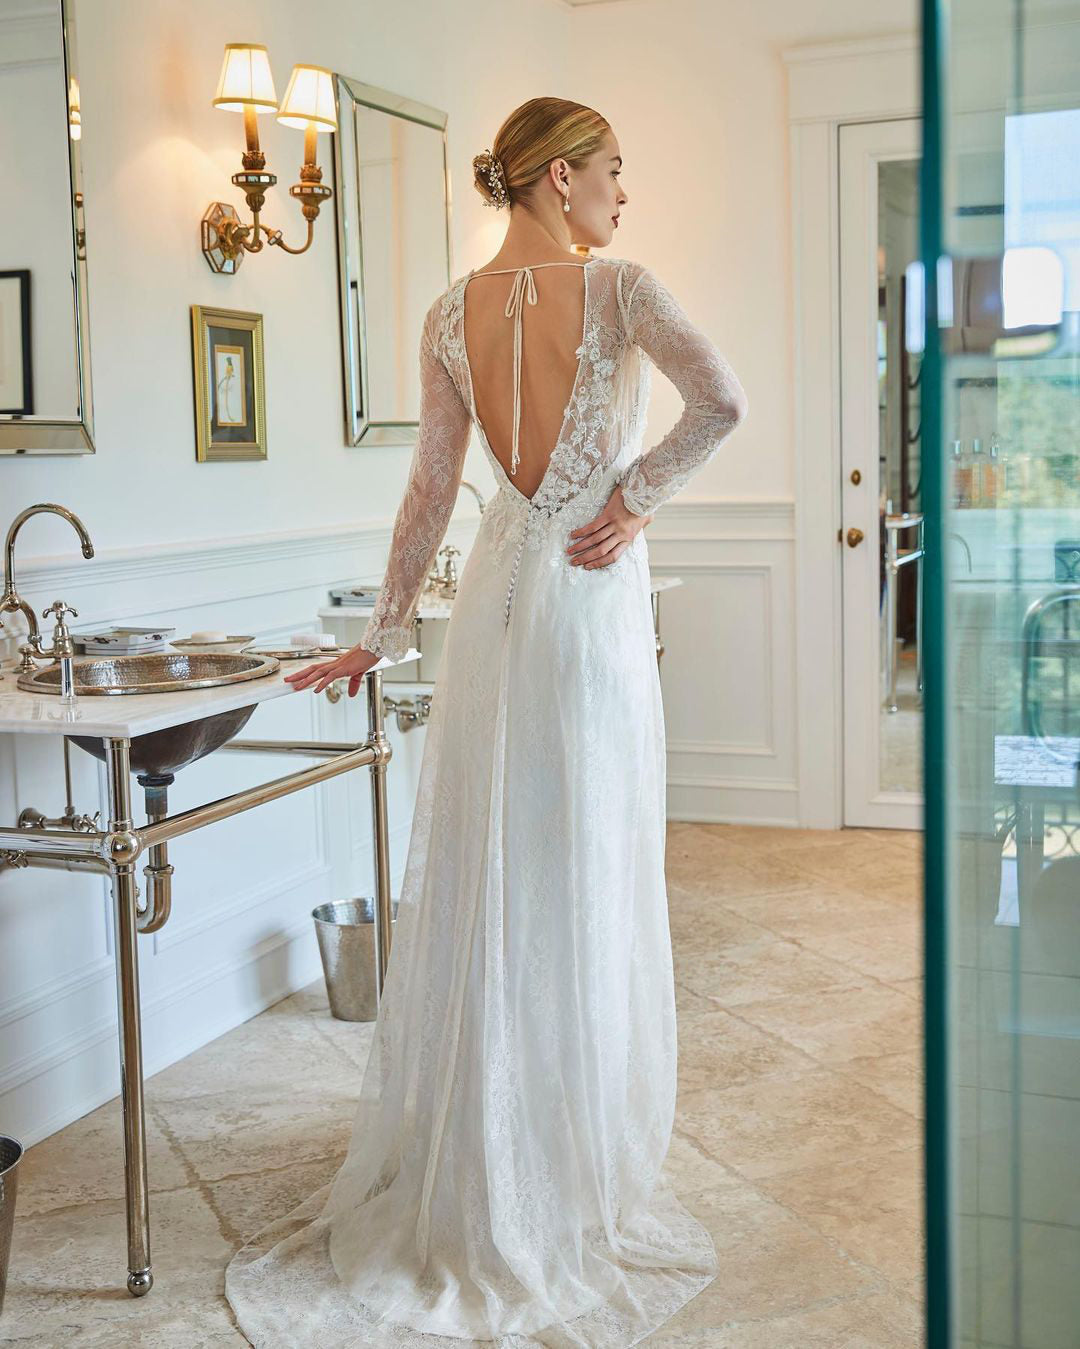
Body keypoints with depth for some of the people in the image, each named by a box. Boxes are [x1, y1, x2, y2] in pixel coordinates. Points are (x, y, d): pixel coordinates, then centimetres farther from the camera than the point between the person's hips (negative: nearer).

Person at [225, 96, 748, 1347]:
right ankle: (568, 1186, 17)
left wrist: (384, 634, 13)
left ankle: (458, 1184, 24)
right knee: (585, 897, 5)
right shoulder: (621, 286, -7)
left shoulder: (452, 314, 5)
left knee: (481, 889, 12)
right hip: (595, 604, -4)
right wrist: (637, 494, -8)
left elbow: (429, 488, 6)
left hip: (493, 604, 5)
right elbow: (722, 402, -22)